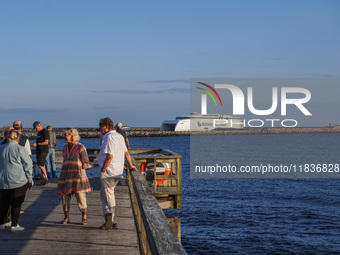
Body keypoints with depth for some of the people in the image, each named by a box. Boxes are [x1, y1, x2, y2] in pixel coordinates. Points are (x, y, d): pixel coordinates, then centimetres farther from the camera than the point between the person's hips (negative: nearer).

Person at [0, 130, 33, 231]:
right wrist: (29, 178, 2)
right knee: (16, 204, 3)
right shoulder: (20, 149, -11)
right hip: (18, 181, -5)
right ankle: (14, 225, 6)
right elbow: (28, 164, -8)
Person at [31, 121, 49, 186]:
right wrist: (34, 145, 11)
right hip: (39, 151, 9)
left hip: (43, 151, -9)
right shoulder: (39, 133, 19)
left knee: (40, 165, -15)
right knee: (41, 165, 6)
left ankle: (46, 178, -6)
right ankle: (44, 180, 8)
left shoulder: (45, 132, -10)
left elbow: (46, 142, -17)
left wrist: (36, 144, -17)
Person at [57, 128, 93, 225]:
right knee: (65, 195, 2)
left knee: (81, 196, -5)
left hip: (78, 175, -6)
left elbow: (86, 163, -1)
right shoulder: (65, 148, 14)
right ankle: (66, 218, 11)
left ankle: (84, 218, 5)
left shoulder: (80, 147, -6)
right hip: (66, 175, 6)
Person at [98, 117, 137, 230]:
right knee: (104, 194, 17)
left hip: (109, 172, -9)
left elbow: (109, 156, -23)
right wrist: (131, 166, 34)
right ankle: (109, 218, 14)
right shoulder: (119, 136, 13)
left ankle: (112, 221, -3)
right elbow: (126, 153, 22)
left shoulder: (109, 138, -16)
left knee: (109, 197, -3)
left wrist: (103, 170, -15)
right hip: (118, 172, 9)